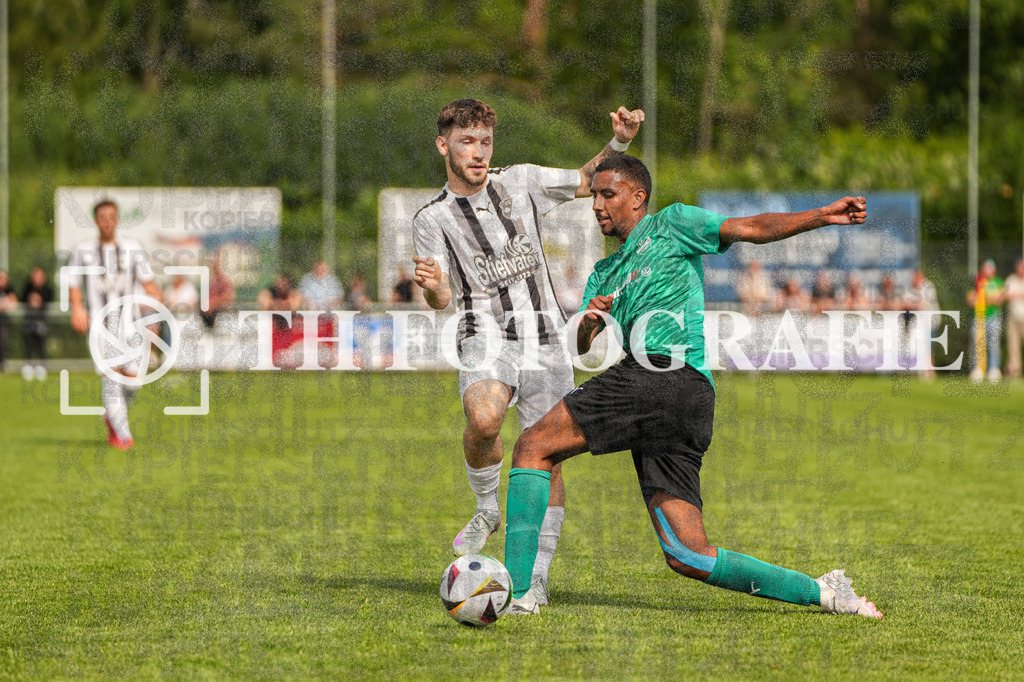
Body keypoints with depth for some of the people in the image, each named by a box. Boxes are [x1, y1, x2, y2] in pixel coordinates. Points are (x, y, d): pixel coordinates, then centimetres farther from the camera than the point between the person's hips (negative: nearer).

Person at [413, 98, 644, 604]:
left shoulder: (520, 182, 11)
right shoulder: (432, 219, 4)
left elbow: (587, 182, 23)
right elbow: (441, 301, -6)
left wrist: (617, 144, 4)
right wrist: (432, 287, -30)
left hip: (545, 339, 2)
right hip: (486, 336, -2)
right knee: (483, 420, -32)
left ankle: (536, 574, 4)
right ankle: (486, 506, -4)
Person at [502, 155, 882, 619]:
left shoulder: (669, 224, 15)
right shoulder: (604, 274, 34)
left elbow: (752, 229, 4)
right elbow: (585, 353, 22)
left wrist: (825, 215, -9)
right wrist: (588, 327, -2)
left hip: (671, 379, -8)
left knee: (533, 445, -12)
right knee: (688, 557, 0)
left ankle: (515, 590, -18)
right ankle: (820, 592, 4)